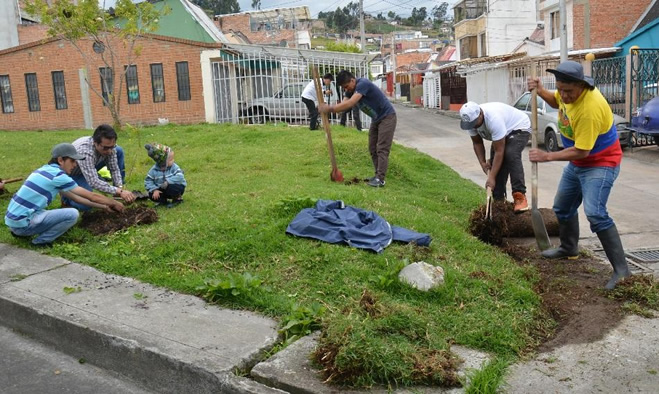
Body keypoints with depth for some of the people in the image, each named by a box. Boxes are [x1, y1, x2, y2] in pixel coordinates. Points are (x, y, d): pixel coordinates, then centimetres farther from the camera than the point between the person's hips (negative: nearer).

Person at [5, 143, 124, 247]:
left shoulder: (47, 170, 13)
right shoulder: (58, 175, -14)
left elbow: (74, 197, 18)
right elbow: (92, 196, -8)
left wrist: (104, 206, 18)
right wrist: (115, 203, 6)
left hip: (13, 218, 9)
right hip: (22, 222, -9)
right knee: (72, 214, -15)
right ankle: (41, 241, -3)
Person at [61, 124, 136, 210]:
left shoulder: (108, 145, -22)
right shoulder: (85, 151, -41)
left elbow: (114, 168, -12)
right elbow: (94, 182, -43)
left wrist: (120, 187, -27)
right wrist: (119, 192, -48)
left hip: (91, 168, 6)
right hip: (71, 173, -6)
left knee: (119, 151, -10)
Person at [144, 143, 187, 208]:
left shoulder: (174, 167, -17)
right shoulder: (154, 169, -11)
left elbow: (179, 177, -32)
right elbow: (148, 181, -9)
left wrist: (168, 181, -39)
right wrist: (154, 190, -23)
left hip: (175, 187, -3)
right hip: (162, 190, 3)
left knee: (170, 188, -36)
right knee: (151, 195, -17)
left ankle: (178, 198, -5)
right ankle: (163, 201, 13)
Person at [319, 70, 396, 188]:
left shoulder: (363, 84, -26)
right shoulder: (352, 90, 3)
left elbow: (350, 104, -36)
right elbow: (343, 104, -8)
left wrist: (330, 108, -35)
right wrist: (328, 108, -26)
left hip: (387, 117, -9)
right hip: (376, 119, 10)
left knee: (382, 149, -12)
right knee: (372, 148, 8)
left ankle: (380, 179, -13)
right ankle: (378, 175, 14)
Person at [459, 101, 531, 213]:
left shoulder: (493, 118, -41)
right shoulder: (471, 119, -19)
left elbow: (499, 151, -39)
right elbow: (477, 143, -2)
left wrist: (492, 178, -38)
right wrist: (483, 163, -14)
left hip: (519, 128, -8)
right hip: (503, 132, 8)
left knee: (511, 155, -31)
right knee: (495, 163, -3)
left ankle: (520, 196, -29)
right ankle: (499, 199, 6)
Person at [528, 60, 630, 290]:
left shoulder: (590, 108, -34)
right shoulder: (568, 91, -9)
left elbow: (581, 151, -30)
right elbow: (557, 102, 17)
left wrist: (547, 156, -23)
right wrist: (541, 91, -3)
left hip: (600, 164, -9)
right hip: (577, 163, 9)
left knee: (595, 213, -26)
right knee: (562, 207, 20)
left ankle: (621, 270, -18)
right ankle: (569, 249, 44)